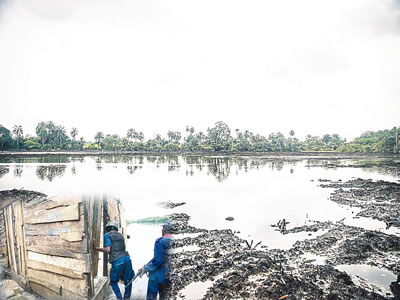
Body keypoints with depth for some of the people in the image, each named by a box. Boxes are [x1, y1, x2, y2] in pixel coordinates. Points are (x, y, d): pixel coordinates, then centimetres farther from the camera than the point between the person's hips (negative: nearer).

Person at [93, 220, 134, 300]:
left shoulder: (107, 235, 3)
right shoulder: (121, 235, 20)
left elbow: (108, 250, -7)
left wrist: (96, 248, 2)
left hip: (117, 261, -4)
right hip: (127, 258, 4)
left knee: (113, 282, 19)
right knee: (128, 281, 18)